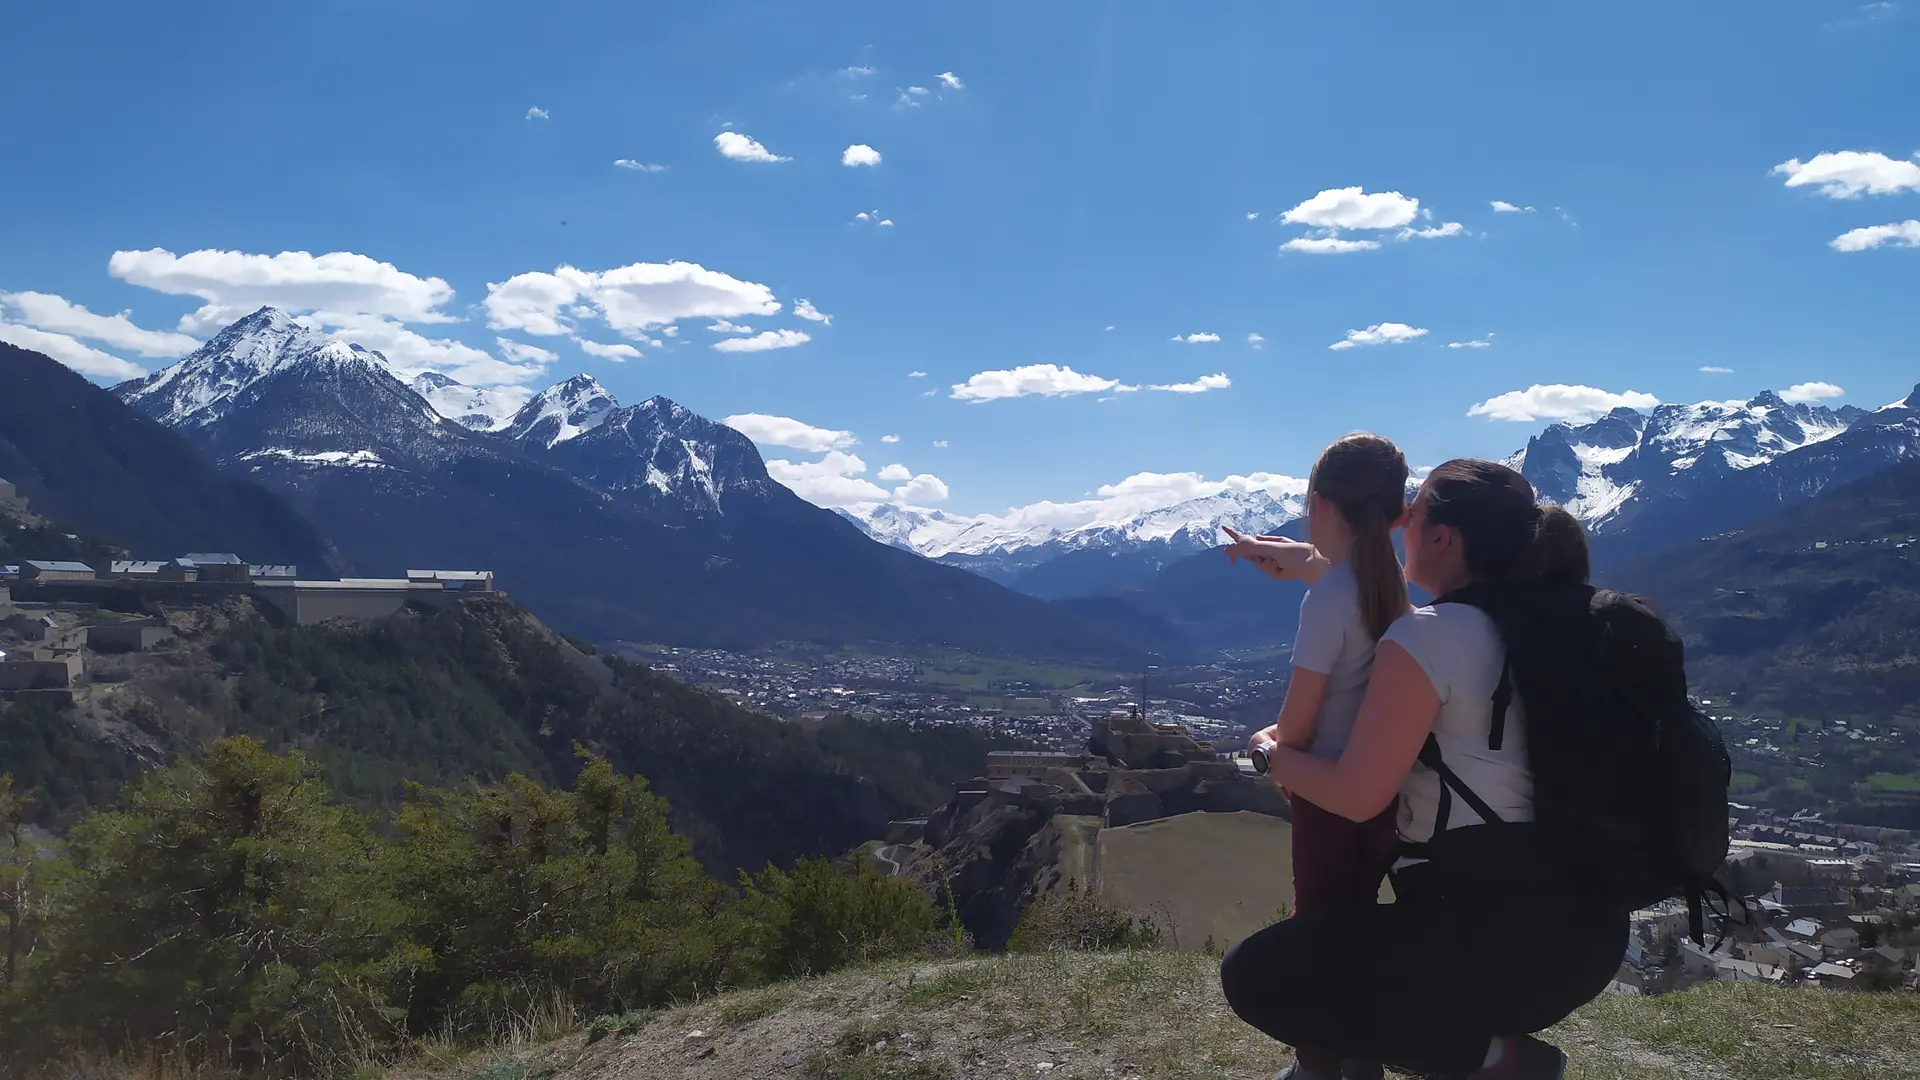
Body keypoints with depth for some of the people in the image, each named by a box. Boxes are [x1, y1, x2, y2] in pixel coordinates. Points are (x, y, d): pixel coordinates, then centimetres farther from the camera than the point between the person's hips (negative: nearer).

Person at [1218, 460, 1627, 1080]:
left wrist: (1275, 756, 3)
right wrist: (1311, 566, 32)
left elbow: (1356, 794, -15)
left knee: (1253, 977, -2)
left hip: (1507, 937, -9)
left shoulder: (1428, 635, -16)